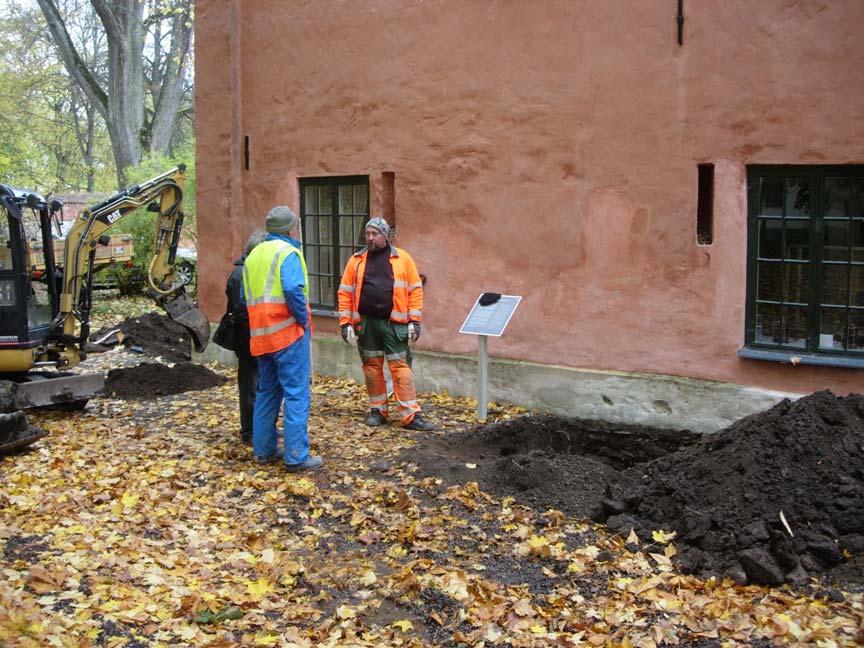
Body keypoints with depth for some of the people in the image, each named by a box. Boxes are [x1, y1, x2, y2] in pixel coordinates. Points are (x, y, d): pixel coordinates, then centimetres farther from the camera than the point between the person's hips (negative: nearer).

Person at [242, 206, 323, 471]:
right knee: (296, 394, -4)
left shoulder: (253, 255, 15)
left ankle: (263, 449, 22)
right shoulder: (287, 252, -9)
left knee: (267, 392, 17)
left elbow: (246, 299, 17)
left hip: (260, 337, 8)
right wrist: (304, 319, -11)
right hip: (289, 333, -8)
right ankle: (296, 456, -4)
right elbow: (293, 290, -23)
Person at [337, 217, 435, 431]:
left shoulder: (402, 258, 2)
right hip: (366, 323, 2)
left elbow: (415, 290, 2)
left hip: (394, 323, -2)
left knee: (401, 367, -4)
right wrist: (345, 323, 0)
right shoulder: (356, 260, 6)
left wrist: (414, 321, -4)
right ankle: (377, 410, 21)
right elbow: (345, 293, 6)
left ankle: (410, 415, -3)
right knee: (372, 367, 8)